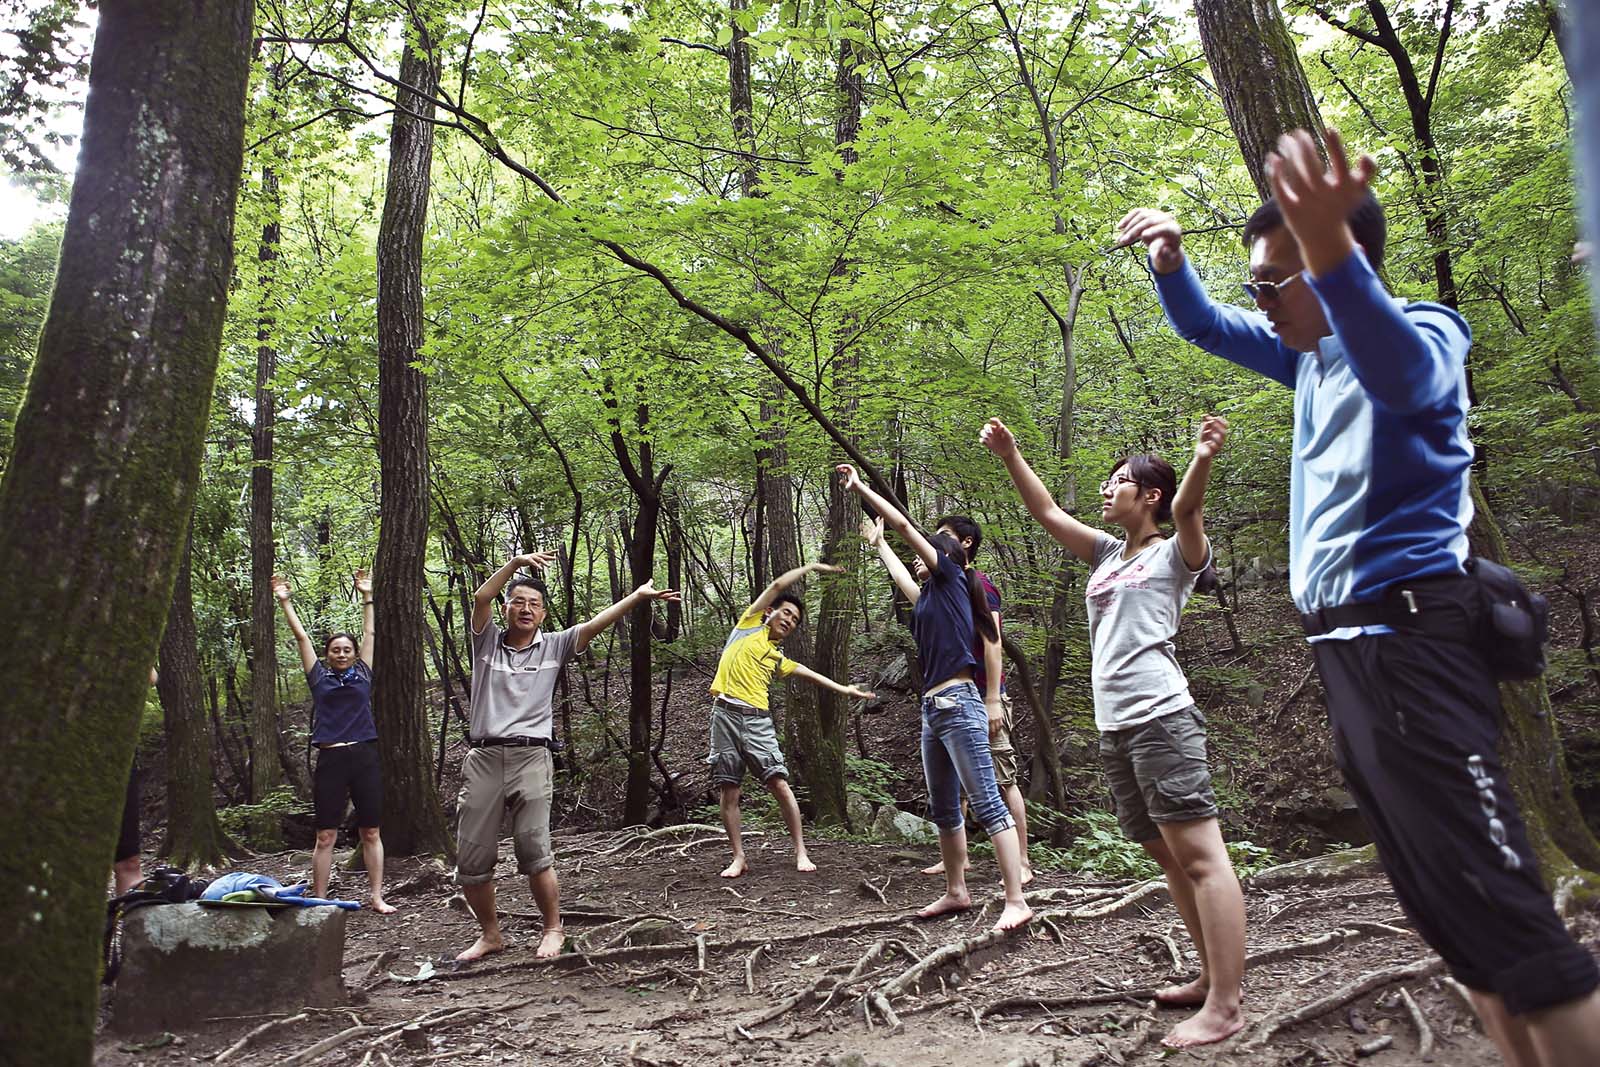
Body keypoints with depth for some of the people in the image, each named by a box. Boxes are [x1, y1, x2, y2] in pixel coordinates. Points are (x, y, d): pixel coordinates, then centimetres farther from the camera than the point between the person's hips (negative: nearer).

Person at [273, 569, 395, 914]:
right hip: (331, 759, -1)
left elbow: (369, 633, 16)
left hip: (364, 757, 1)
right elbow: (301, 636, 10)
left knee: (372, 833, 5)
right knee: (325, 836, 3)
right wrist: (284, 601, 11)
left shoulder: (362, 674, 11)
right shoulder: (320, 677, 9)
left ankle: (376, 897, 11)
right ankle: (319, 900, 11)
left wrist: (367, 596, 20)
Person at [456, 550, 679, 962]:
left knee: (533, 851, -9)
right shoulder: (487, 642, 12)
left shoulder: (553, 646, 11)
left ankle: (553, 929, 12)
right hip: (483, 758, 2)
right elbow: (481, 598, -3)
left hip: (531, 757, -2)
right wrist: (516, 563, -14)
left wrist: (637, 596, -10)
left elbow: (595, 624, 0)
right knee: (471, 859, 4)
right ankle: (490, 933, 24)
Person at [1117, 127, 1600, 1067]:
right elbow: (1205, 326, 25)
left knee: (1496, 900, -13)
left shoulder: (1421, 335, -11)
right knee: (1444, 904, 13)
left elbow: (1397, 369, -36)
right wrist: (1170, 261, 2)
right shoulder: (1314, 353, 15)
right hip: (1346, 643, 9)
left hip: (1410, 634, -9)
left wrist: (1329, 248, -56)